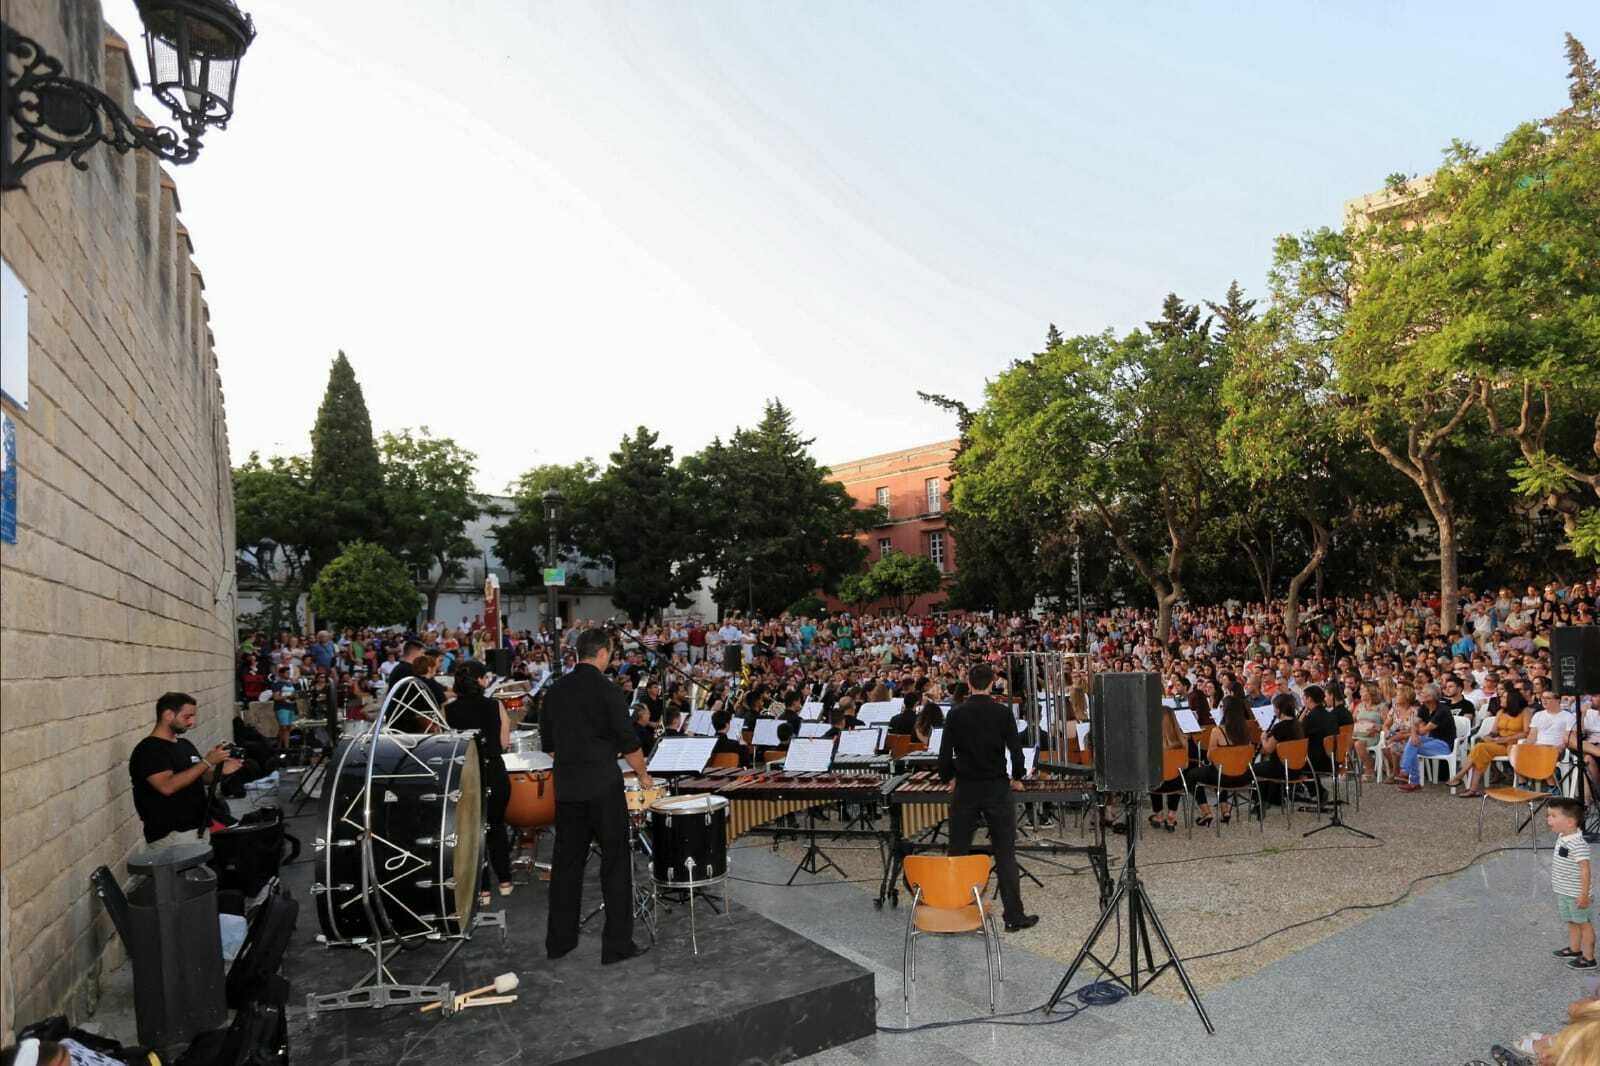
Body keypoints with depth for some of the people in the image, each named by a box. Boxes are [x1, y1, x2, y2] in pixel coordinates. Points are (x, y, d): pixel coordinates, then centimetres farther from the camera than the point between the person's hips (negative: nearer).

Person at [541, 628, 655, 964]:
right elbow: (628, 743, -10)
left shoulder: (555, 691, 5)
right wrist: (643, 775, 5)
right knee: (615, 863, 3)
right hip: (603, 787, -6)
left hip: (566, 786, 6)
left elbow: (548, 744, 12)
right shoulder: (608, 691, -12)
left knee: (566, 862, 13)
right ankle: (617, 944, 6)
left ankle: (559, 940, 21)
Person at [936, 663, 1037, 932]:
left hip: (965, 789, 1)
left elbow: (945, 754, -2)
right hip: (997, 788, -1)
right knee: (1005, 854, 5)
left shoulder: (955, 714, -3)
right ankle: (1013, 915, 7)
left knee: (958, 852, 10)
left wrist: (946, 776, 16)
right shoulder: (1003, 712, -6)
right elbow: (1016, 750, -7)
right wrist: (1017, 778, 10)